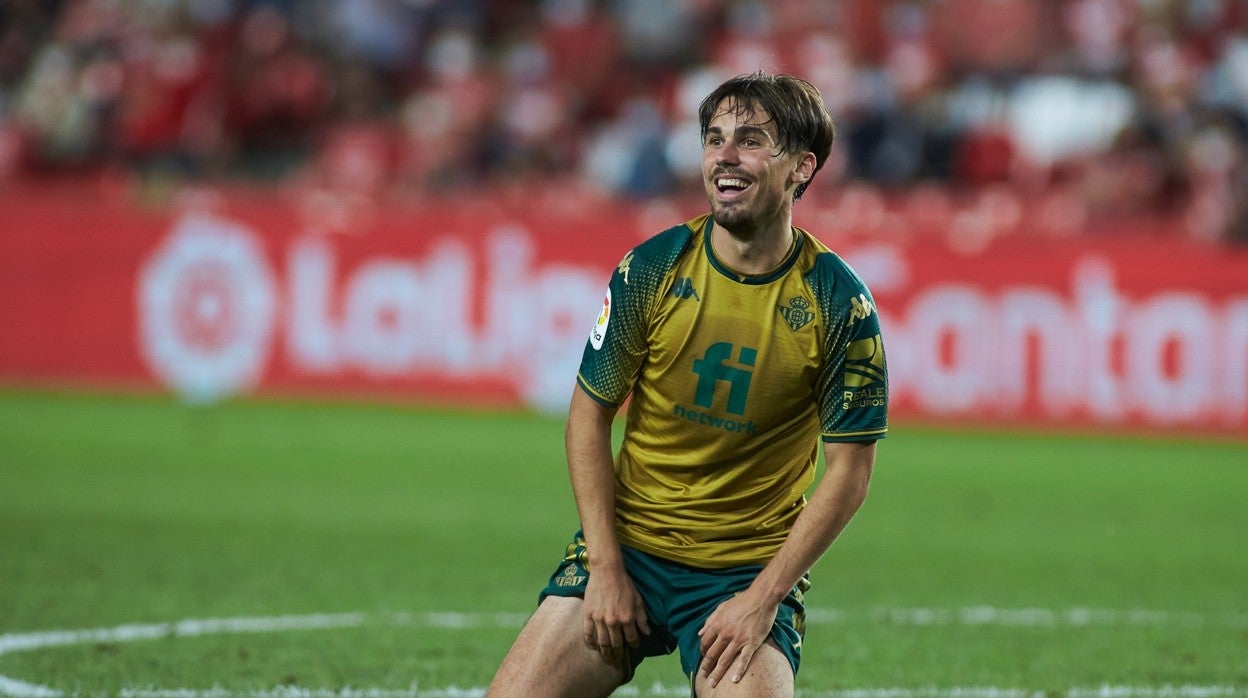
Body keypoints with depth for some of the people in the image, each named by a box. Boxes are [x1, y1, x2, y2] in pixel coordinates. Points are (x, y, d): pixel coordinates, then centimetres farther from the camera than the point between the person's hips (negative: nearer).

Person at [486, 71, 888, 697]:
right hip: (627, 546, 1)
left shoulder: (840, 303, -9)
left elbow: (848, 472, -5)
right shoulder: (653, 268, -6)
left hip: (751, 568, -1)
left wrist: (763, 598, -12)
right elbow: (590, 413, 2)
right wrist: (606, 568, -6)